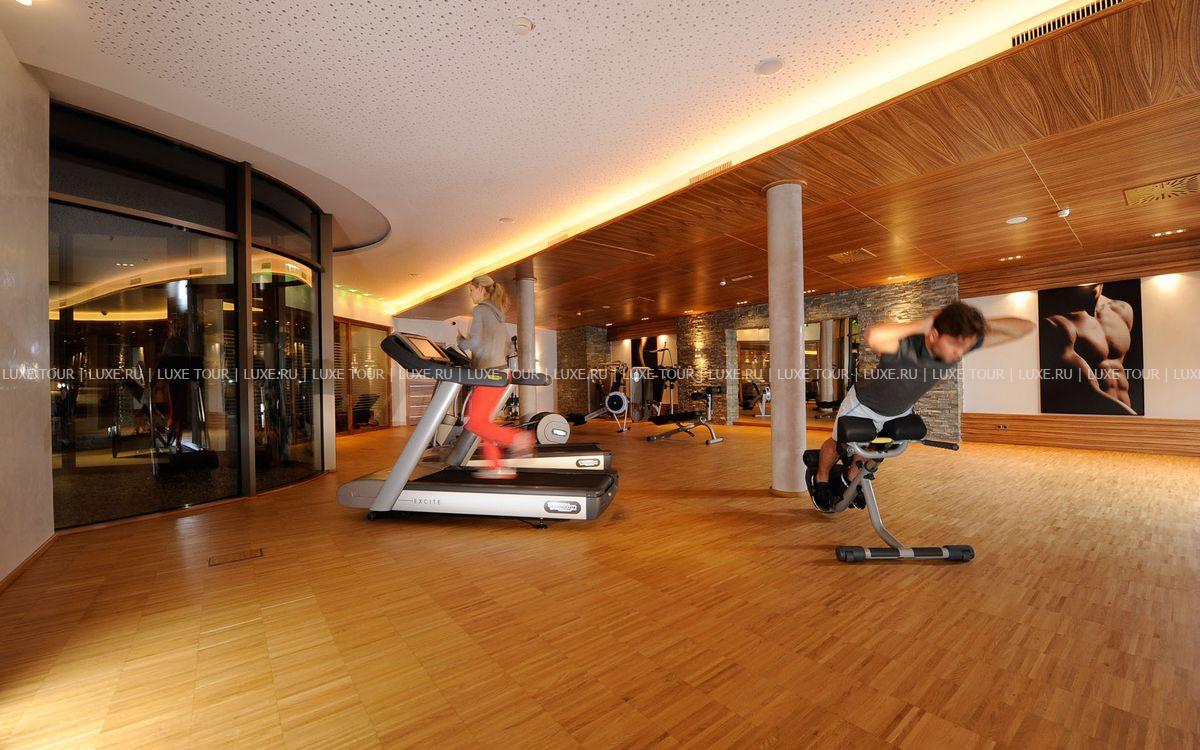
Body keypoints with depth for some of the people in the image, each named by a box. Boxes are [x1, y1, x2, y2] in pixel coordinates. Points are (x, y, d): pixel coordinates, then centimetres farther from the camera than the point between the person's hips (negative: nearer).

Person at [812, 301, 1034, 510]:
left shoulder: (959, 344, -27)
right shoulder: (906, 346, -46)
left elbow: (1026, 327, -20)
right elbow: (873, 336, -71)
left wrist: (983, 323, -36)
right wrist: (920, 325, -56)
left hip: (900, 410, 6)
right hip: (864, 404, -6)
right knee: (839, 445, 18)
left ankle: (852, 478, 55)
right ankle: (821, 479, 45)